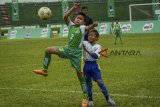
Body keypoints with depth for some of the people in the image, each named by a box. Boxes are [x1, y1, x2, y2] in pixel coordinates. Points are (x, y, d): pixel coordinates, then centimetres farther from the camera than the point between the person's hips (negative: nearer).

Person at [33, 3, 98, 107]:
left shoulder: (82, 28, -6)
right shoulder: (71, 25, 7)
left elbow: (88, 28, -28)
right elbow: (65, 16, -6)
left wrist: (93, 25, -51)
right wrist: (73, 8, -14)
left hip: (76, 52, -5)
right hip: (68, 49, 5)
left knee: (80, 73, -3)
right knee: (48, 50, -4)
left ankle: (85, 97, 6)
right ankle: (44, 70, 10)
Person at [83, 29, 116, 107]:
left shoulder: (97, 46, -2)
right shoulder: (85, 43, 0)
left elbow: (96, 56, -17)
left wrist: (87, 50, -24)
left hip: (94, 65, -1)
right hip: (86, 65, 1)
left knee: (100, 82, -6)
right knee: (88, 83, 7)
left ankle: (107, 98, 4)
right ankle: (90, 99, 21)